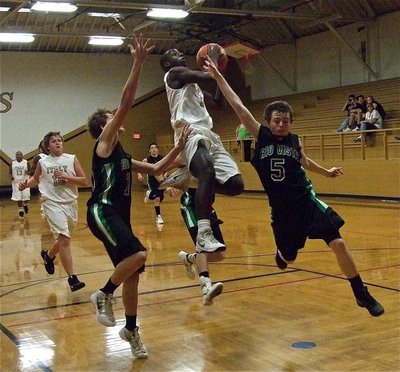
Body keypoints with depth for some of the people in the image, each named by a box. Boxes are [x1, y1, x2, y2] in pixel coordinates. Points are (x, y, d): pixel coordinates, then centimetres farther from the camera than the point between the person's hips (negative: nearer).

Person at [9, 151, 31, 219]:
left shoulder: (26, 163, -1)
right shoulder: (12, 163, 3)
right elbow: (9, 173, 9)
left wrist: (28, 172, -20)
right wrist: (10, 177, -13)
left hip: (25, 182, -1)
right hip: (16, 183, 1)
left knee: (26, 197, -5)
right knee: (18, 198, 0)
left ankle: (25, 205, 29)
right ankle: (20, 210, 18)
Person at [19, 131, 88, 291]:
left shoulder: (72, 159, 1)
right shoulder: (42, 162, 2)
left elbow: (84, 181, -2)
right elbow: (36, 178, 20)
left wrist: (66, 177, -14)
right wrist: (26, 184, 1)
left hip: (71, 203, 3)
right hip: (53, 203, -3)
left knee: (64, 239, 17)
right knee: (64, 237, -17)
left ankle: (49, 255, 50)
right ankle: (72, 278, -16)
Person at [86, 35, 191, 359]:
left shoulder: (123, 156, 23)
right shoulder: (104, 142, -1)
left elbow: (156, 169, 26)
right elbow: (126, 102, -12)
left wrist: (179, 148, 16)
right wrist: (138, 63, -16)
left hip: (119, 215, 9)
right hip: (102, 212, -9)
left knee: (133, 273, 10)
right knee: (138, 254, -27)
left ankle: (131, 330, 24)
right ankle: (104, 295, -5)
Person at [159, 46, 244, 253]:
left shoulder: (191, 83, 31)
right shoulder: (175, 73, 5)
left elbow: (217, 101, 35)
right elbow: (208, 76, -10)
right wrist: (214, 59, 10)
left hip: (208, 135, 9)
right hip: (190, 132, -9)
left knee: (235, 185, -3)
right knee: (208, 172, -38)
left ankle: (186, 175, 13)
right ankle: (203, 235, -45)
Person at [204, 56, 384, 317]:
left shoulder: (295, 141, 3)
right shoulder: (261, 136, -5)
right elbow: (238, 106, -10)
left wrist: (327, 172, 33)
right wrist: (217, 76, -13)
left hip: (307, 201, 1)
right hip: (281, 208, -1)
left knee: (338, 243, -11)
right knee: (289, 259, 13)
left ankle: (362, 295, 4)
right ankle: (281, 252, 53)